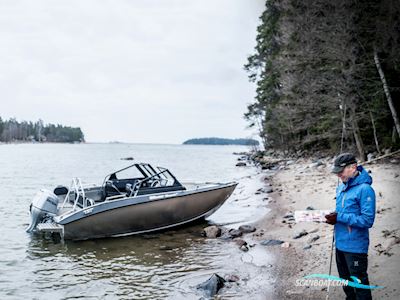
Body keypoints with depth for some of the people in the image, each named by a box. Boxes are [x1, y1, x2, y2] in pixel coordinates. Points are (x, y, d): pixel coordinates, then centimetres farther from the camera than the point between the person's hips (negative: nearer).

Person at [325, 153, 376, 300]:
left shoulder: (365, 189, -19)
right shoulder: (341, 187, 6)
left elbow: (367, 220, -22)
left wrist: (340, 217, -24)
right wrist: (334, 217, -3)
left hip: (355, 247, -8)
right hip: (340, 243, 8)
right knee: (345, 279, 23)